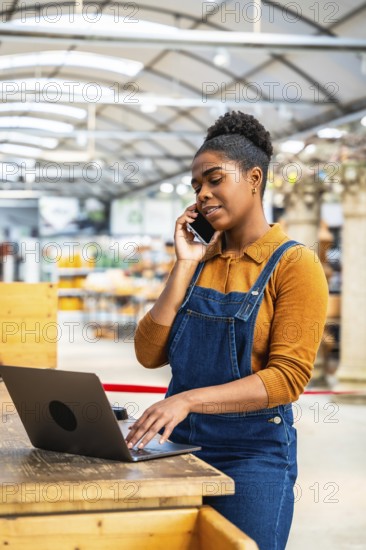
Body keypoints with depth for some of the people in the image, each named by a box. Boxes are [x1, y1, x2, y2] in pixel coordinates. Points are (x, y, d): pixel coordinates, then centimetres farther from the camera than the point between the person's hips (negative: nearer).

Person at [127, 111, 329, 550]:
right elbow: (150, 354, 0)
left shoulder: (294, 264, -8)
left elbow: (288, 377, -16)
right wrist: (185, 266, -5)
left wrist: (188, 400, -25)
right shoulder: (199, 261, 7)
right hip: (180, 444, 5)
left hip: (253, 452, -4)